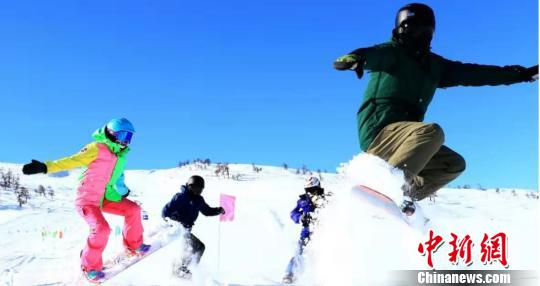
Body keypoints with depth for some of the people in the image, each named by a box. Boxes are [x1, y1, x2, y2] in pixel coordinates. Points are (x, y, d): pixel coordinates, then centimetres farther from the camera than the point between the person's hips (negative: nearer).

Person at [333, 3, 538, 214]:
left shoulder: (434, 65, 20)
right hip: (379, 131, -8)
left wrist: (522, 74, 25)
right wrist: (355, 58, -48)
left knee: (454, 164, 8)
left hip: (405, 138, 8)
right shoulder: (393, 52, 0)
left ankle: (404, 196, -1)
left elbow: (472, 73, 23)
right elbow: (374, 54, -23)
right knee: (432, 132, -30)